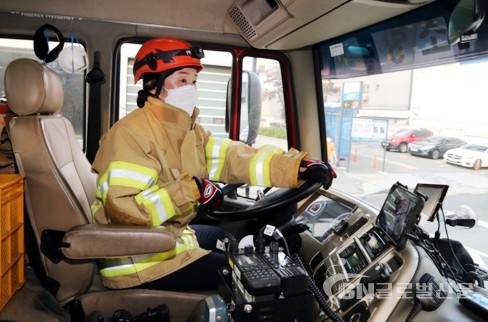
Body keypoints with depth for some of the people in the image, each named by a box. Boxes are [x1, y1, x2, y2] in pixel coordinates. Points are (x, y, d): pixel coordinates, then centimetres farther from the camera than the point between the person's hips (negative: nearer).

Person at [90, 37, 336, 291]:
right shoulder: (132, 133, -21)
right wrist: (191, 189, -30)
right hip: (138, 262, -8)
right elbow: (122, 207, -30)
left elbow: (233, 158, -7)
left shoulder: (188, 130, 5)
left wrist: (298, 168, -18)